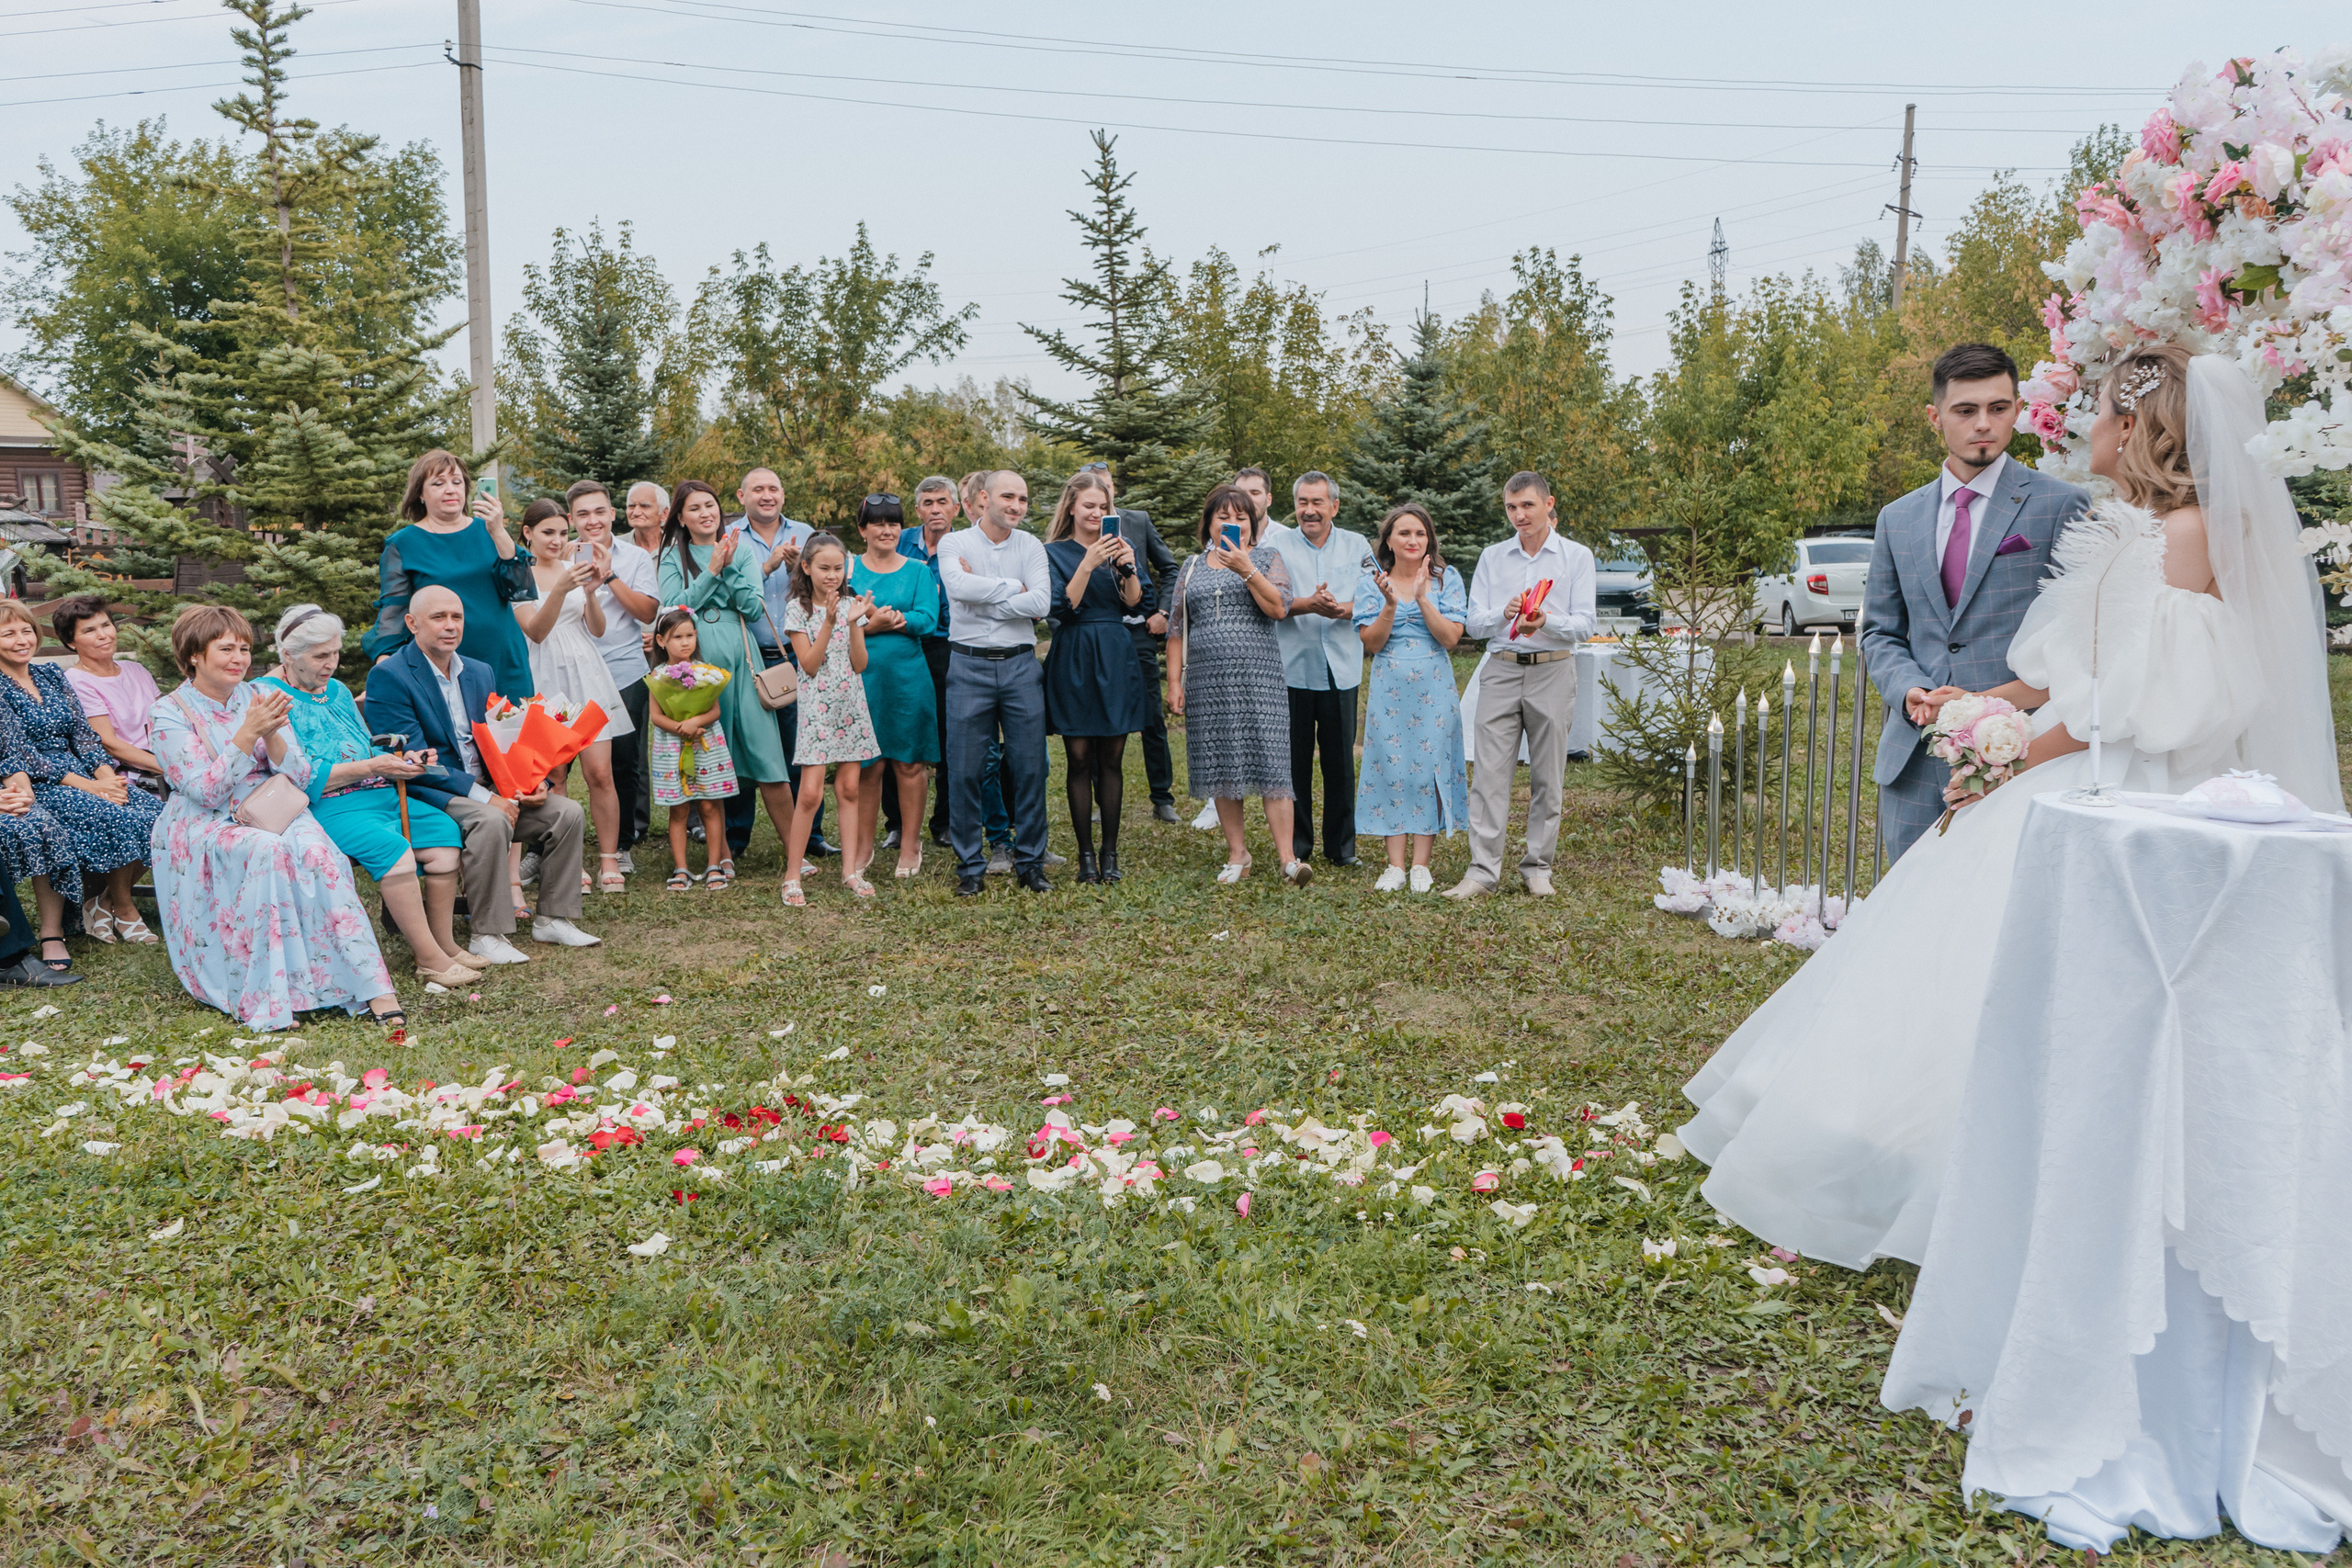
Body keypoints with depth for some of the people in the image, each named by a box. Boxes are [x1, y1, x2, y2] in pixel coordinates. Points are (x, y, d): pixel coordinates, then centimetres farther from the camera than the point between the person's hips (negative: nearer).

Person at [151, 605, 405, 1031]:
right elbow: (206, 790, -14)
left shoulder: (260, 698, 10)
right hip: (207, 826, -3)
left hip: (273, 813, 3)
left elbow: (300, 777, 4)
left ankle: (373, 990, -40)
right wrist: (249, 732, -23)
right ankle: (264, 999, -34)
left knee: (316, 850, -31)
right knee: (269, 851, -36)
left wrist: (272, 736, -15)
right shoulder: (170, 714, -2)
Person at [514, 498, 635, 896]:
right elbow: (535, 631, -10)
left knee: (600, 772, -4)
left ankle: (609, 861, 1)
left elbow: (597, 629, 8)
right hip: (544, 678, -2)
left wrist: (591, 590, -10)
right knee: (553, 775, -2)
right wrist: (561, 589, -23)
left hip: (585, 673, 2)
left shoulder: (576, 564, 11)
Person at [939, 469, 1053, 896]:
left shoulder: (1031, 547, 7)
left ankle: (1030, 863, 15)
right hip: (969, 665, -2)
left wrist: (984, 598, -10)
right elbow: (958, 587, -18)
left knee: (1030, 768, 3)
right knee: (965, 770, 1)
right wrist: (1013, 588, -10)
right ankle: (970, 866, 12)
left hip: (1021, 665, 2)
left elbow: (1042, 602, -8)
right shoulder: (954, 543, 2)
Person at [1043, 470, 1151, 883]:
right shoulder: (1055, 552, 2)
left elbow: (1135, 603, 3)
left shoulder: (1119, 547, 11)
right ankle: (1086, 853, 7)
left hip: (1116, 659, 3)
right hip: (1073, 660, -3)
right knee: (1079, 759, 0)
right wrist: (1088, 564, -19)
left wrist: (1127, 566, -12)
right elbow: (1063, 606, -11)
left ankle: (1110, 852, 10)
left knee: (1112, 759, 4)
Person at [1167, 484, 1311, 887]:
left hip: (1258, 676, -3)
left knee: (1270, 762, -10)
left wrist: (1245, 569, -15)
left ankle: (1287, 858, -9)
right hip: (1208, 680, 3)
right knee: (1220, 765, 5)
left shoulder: (1268, 558, 7)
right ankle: (1237, 853, 16)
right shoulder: (1192, 568, 15)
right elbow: (1177, 628, 13)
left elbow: (1278, 607, -9)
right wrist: (1174, 681, 6)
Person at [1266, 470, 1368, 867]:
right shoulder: (1276, 544, 5)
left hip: (1341, 668, 1)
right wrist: (1307, 605, -21)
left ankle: (1341, 845, 15)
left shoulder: (1357, 546, 10)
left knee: (1340, 758, 4)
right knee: (1294, 758, 3)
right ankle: (1296, 844, 15)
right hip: (1291, 667, -1)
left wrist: (1342, 609, -17)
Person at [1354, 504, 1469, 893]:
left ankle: (1421, 865, 6)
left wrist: (1422, 598, -15)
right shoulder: (1372, 584, 5)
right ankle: (1395, 866, 6)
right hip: (1389, 686, 1)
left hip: (1433, 686, 0)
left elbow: (1451, 637, -6)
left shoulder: (1446, 579, 4)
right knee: (1391, 768, -1)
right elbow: (1372, 643, -1)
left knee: (1429, 766, -1)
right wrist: (1390, 605, -16)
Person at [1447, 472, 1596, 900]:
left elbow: (1585, 624, -2)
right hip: (1502, 670, 1)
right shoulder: (1492, 557, 12)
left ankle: (1538, 867, 13)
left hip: (1553, 673, -1)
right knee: (1490, 772, -5)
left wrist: (1546, 622, -21)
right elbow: (1474, 623, 5)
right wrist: (1505, 614, -16)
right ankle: (1483, 870, -4)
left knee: (1547, 776, 3)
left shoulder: (1576, 556, 6)